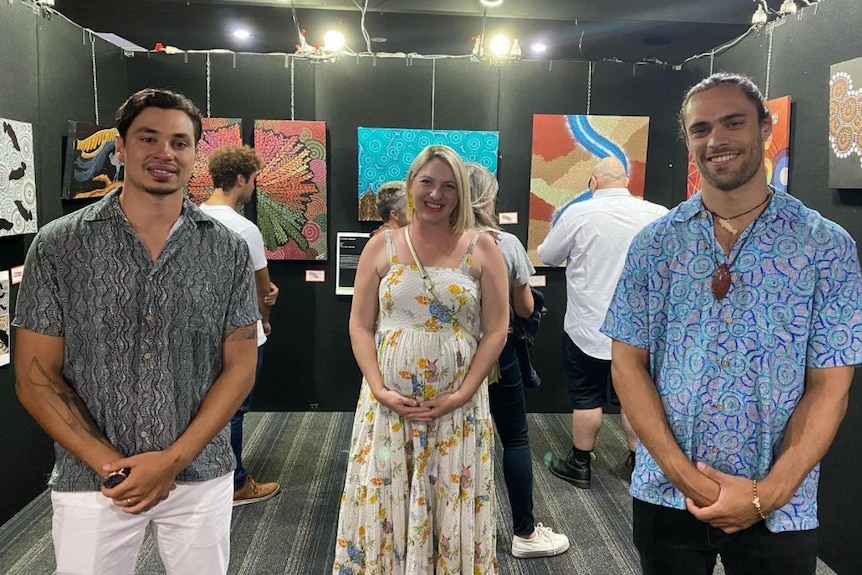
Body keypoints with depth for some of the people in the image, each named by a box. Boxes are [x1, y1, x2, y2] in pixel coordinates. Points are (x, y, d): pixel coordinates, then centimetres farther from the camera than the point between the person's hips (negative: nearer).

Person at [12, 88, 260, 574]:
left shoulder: (228, 250, -2)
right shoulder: (58, 246, -4)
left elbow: (240, 367, -1)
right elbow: (35, 377, -3)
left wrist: (174, 459, -11)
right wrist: (112, 465, -12)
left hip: (201, 477, 1)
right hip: (91, 481, 0)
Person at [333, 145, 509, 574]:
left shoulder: (481, 248, 0)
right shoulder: (381, 246, 3)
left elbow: (496, 331, -2)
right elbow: (360, 325, 2)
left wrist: (461, 396, -10)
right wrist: (379, 389, -9)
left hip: (458, 406, -1)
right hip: (389, 403, 1)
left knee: (453, 508, 10)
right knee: (385, 504, 10)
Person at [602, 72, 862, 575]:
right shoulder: (655, 243, -2)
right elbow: (629, 363, -3)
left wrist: (767, 494, -15)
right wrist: (683, 473, -12)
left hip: (779, 510, -1)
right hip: (664, 496, 1)